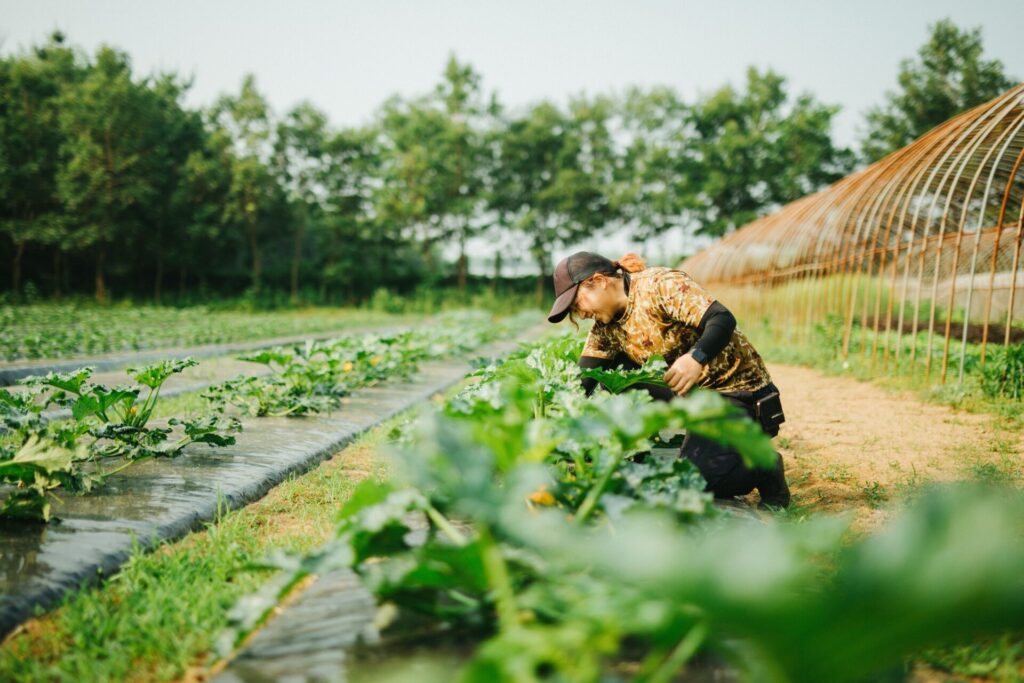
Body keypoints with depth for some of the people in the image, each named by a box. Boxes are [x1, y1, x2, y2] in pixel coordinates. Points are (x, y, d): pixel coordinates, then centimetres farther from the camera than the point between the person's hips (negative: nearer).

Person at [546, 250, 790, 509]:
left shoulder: (660, 284, -18)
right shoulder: (607, 325, 3)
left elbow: (723, 319, -28)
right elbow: (583, 382, -3)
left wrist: (696, 358, -45)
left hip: (737, 389, -7)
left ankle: (764, 469, 3)